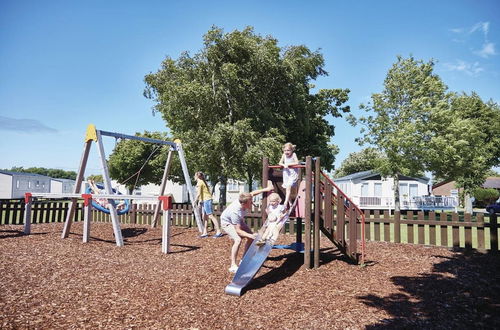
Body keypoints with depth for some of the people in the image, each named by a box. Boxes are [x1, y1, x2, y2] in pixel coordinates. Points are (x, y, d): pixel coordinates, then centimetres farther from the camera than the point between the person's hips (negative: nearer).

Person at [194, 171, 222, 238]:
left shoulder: (199, 182, -9)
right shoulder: (202, 182, 19)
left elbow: (198, 194, -16)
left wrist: (195, 202, -10)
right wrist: (200, 201, 20)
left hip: (206, 200, -10)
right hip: (204, 201, 10)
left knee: (210, 216, -11)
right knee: (204, 217, 9)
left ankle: (218, 231, -11)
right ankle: (205, 233, 11)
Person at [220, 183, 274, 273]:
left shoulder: (243, 200, -26)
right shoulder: (235, 212, -43)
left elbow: (253, 193, -3)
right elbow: (238, 230, -38)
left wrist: (266, 189, -4)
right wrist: (250, 235, -47)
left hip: (238, 221, 8)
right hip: (227, 222, -8)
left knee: (251, 238, 4)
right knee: (238, 240, -30)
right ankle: (233, 266, -20)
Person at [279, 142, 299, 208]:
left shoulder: (293, 154, -10)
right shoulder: (284, 155, 1)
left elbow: (297, 163, -17)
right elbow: (280, 163, 5)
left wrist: (288, 164, -18)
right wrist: (284, 165, -16)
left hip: (293, 173, -5)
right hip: (286, 173, 5)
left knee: (288, 187, -18)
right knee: (287, 188, 7)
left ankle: (286, 202, -21)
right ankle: (289, 202, 17)